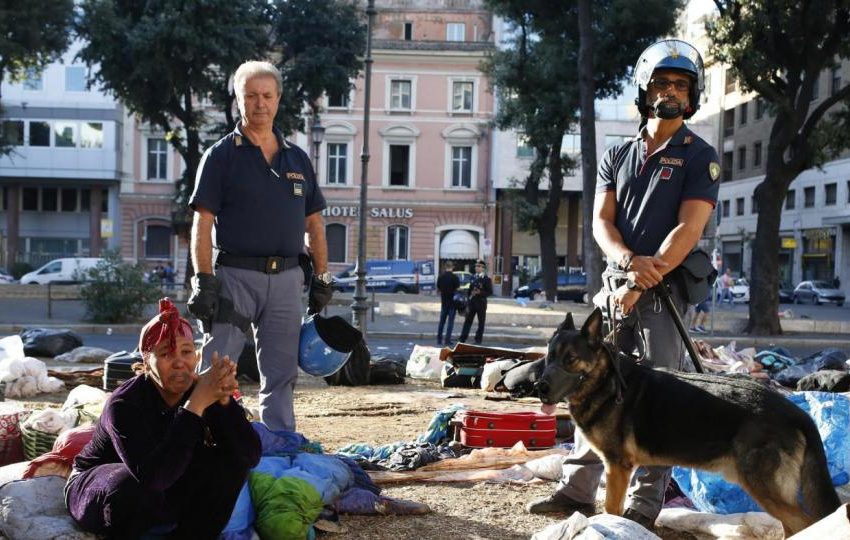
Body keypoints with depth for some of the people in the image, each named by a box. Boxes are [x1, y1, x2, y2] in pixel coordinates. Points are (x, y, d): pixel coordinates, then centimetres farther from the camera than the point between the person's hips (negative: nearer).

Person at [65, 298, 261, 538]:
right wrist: (196, 404, -45)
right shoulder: (125, 404, -29)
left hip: (167, 494, 5)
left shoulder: (201, 390, -16)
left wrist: (224, 399, -38)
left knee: (233, 461, -18)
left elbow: (251, 455, -23)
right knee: (137, 489, -38)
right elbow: (153, 475, -45)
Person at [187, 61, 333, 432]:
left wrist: (321, 277, 10)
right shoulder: (221, 156, 2)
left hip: (287, 278, 4)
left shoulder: (298, 159, 15)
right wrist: (204, 281, -13)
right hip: (235, 274, -4)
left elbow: (314, 224, 17)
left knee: (281, 376, 9)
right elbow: (202, 224, -4)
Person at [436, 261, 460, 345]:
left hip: (444, 301, 4)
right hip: (452, 301, -4)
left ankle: (439, 339, 14)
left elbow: (438, 289, 8)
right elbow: (458, 289, -13)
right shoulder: (454, 277, -12)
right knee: (450, 321, 0)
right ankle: (447, 339, -4)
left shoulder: (441, 277, 1)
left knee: (442, 320, 13)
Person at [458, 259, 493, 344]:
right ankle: (462, 338, 6)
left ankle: (478, 340, 11)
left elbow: (490, 292, -9)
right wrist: (468, 304, 11)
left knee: (481, 322, 4)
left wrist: (480, 292, -22)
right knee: (467, 321, 4)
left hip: (481, 303, -5)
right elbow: (470, 291, 14)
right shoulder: (473, 278, 12)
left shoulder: (487, 279, -5)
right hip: (472, 302, 5)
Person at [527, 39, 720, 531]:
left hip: (666, 289, -5)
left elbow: (688, 229, -10)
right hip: (616, 284, 5)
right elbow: (601, 220, 5)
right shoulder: (618, 156, 14)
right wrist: (629, 261, -15)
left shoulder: (700, 157, 0)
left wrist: (642, 282, -17)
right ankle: (578, 490, 15)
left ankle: (644, 505, 0)